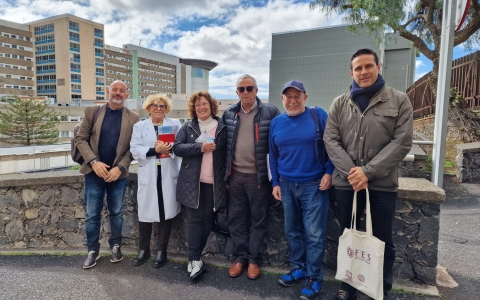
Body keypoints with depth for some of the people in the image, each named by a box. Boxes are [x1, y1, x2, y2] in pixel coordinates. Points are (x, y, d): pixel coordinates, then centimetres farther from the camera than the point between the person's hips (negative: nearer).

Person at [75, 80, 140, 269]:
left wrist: (120, 168, -14)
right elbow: (80, 138, -1)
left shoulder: (133, 118, -1)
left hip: (118, 173, 0)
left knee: (116, 213, 12)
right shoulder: (92, 112, 2)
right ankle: (92, 250, 24)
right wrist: (94, 162, -13)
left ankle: (116, 246, 29)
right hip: (94, 172, 1)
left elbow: (133, 147, -3)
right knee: (92, 215, 8)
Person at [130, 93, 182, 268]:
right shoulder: (140, 126, 10)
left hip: (169, 175, 0)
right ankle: (143, 251, 22)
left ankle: (161, 252, 18)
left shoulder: (175, 125, 10)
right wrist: (155, 150, -17)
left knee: (166, 213, 3)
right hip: (147, 176, 1)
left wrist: (170, 147, -20)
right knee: (145, 213, 4)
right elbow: (135, 150, -2)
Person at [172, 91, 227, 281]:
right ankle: (194, 260, 6)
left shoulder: (222, 127, 4)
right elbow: (177, 147, -6)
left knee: (207, 220, 7)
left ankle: (195, 257, 22)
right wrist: (200, 147, -18)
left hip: (214, 182, 1)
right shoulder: (188, 127, 6)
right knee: (195, 220, 1)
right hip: (192, 181, 0)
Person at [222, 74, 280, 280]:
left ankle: (253, 259, 26)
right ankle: (240, 257, 29)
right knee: (236, 218, 12)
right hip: (235, 175, 4)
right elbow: (223, 143, 10)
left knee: (258, 219, 9)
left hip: (258, 176, -3)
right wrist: (225, 172, 7)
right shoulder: (229, 114, 5)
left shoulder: (270, 112, -6)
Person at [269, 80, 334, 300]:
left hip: (314, 185, -4)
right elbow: (273, 156, 10)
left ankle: (314, 277, 17)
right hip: (286, 185, 4)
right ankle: (298, 268, 32)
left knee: (314, 233, 1)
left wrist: (329, 172, -11)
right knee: (292, 230, 15)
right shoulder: (276, 123, 5)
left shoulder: (319, 115, -6)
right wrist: (275, 183, 8)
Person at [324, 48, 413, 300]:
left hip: (383, 184, -1)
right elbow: (330, 140, -1)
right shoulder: (339, 104, 6)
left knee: (382, 241, 10)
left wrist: (368, 171, -15)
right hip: (346, 183, 2)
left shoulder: (399, 100, 2)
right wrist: (351, 172, -14)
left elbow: (402, 142, -7)